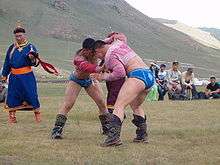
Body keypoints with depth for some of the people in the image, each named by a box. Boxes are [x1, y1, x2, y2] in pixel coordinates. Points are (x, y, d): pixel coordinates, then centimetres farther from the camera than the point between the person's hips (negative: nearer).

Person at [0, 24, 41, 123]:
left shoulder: (30, 47, 0)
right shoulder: (12, 48, 10)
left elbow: (34, 63, -2)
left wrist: (32, 59, -24)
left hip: (27, 76, -3)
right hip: (14, 77, 3)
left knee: (32, 94, -6)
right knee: (12, 96, 2)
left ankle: (37, 115, 7)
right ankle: (11, 116, 12)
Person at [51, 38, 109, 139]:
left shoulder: (94, 52, -23)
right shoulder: (78, 58, -38)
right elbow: (87, 67, -56)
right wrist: (101, 68, -72)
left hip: (89, 79, 5)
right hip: (76, 80, -5)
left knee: (102, 103, 3)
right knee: (67, 105, -15)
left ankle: (107, 129, 17)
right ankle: (56, 130, -15)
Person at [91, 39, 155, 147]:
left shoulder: (109, 55, 0)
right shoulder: (118, 42, 23)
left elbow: (120, 72, -11)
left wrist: (104, 77, 2)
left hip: (138, 75, -9)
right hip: (149, 75, 9)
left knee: (119, 105, -18)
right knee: (136, 106, 28)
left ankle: (113, 137, -35)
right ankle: (142, 135, 26)